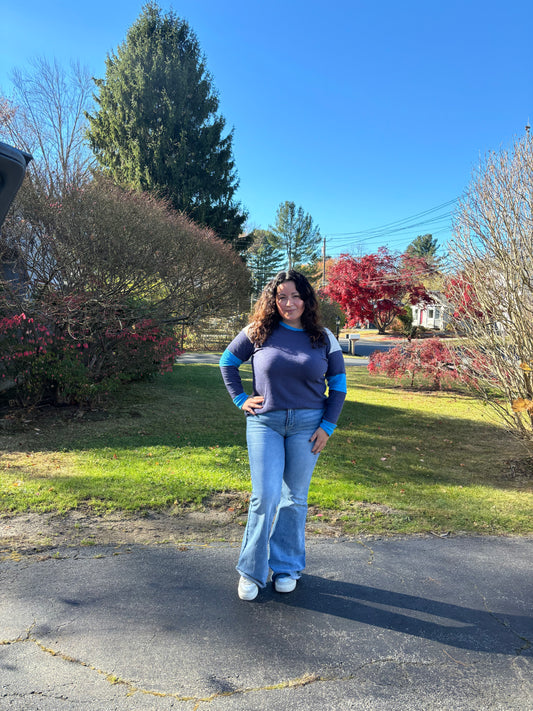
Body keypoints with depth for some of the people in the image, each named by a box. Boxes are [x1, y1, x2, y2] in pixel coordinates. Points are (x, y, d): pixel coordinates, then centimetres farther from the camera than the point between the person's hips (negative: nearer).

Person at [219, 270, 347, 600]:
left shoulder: (324, 338, 3)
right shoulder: (258, 333, 0)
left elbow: (338, 384, 8)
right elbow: (228, 361, 13)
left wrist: (328, 425, 1)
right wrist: (240, 398, 3)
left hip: (307, 425, 1)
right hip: (265, 422, -1)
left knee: (294, 498, 10)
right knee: (265, 496, -5)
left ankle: (287, 567, 27)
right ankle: (252, 570, 14)